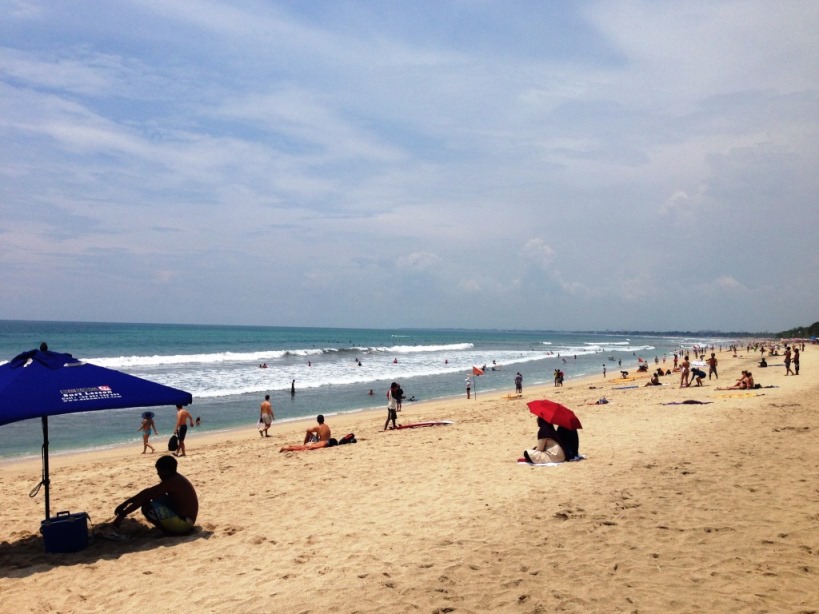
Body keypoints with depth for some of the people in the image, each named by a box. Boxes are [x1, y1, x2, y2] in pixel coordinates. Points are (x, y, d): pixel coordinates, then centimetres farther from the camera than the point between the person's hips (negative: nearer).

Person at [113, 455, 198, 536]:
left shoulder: (171, 482, -20)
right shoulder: (174, 479, 10)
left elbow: (146, 494, -19)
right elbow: (148, 492, 13)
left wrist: (123, 514, -15)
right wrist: (127, 502, 10)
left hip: (183, 523, -10)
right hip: (185, 518, 10)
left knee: (147, 506, -21)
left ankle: (168, 531, -4)